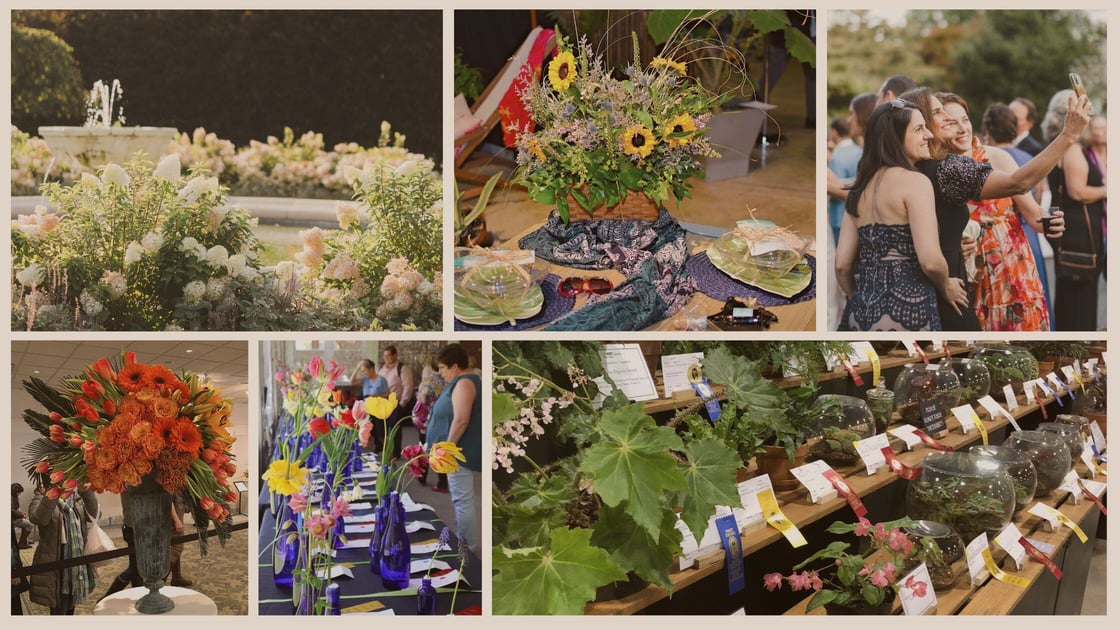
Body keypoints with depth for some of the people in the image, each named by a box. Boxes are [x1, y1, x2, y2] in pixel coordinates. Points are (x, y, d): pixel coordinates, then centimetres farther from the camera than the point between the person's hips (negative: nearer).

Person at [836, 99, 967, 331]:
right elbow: (930, 261, -17)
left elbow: (842, 264, 10)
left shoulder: (860, 187, 12)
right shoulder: (914, 181, -8)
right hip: (905, 311, -7)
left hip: (862, 312, 7)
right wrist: (946, 286, 2)